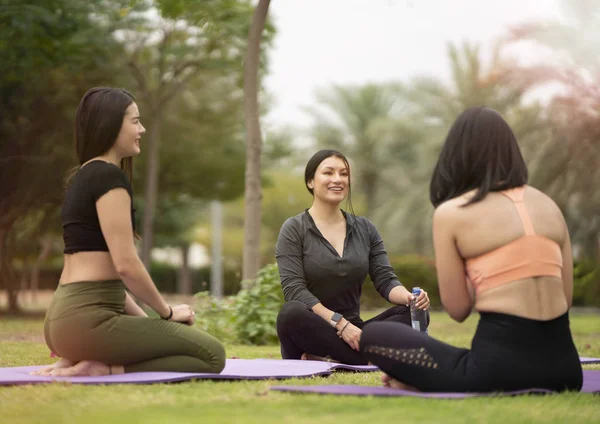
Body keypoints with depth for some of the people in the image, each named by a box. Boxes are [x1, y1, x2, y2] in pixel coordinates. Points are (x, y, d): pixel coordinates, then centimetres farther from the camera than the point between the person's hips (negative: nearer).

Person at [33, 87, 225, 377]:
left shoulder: (82, 178, 20)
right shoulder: (109, 176, -11)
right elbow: (126, 264, -17)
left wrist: (143, 318, 18)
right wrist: (167, 312, -2)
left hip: (67, 317, 10)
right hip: (89, 319, -10)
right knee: (212, 355, -4)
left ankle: (80, 361, 10)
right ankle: (105, 369, -11)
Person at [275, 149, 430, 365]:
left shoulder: (365, 229, 12)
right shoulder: (294, 229, -1)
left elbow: (385, 280, 4)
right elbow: (294, 290, -12)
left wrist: (409, 297, -20)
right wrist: (339, 323, -24)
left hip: (351, 330, 4)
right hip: (308, 334, -4)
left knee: (413, 313, -20)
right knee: (292, 313, -37)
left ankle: (329, 357, -32)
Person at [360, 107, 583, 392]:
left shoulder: (450, 213, 0)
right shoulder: (548, 205, 14)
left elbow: (458, 310, 2)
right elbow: (566, 297, 16)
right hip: (564, 365, 4)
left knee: (373, 336, 13)